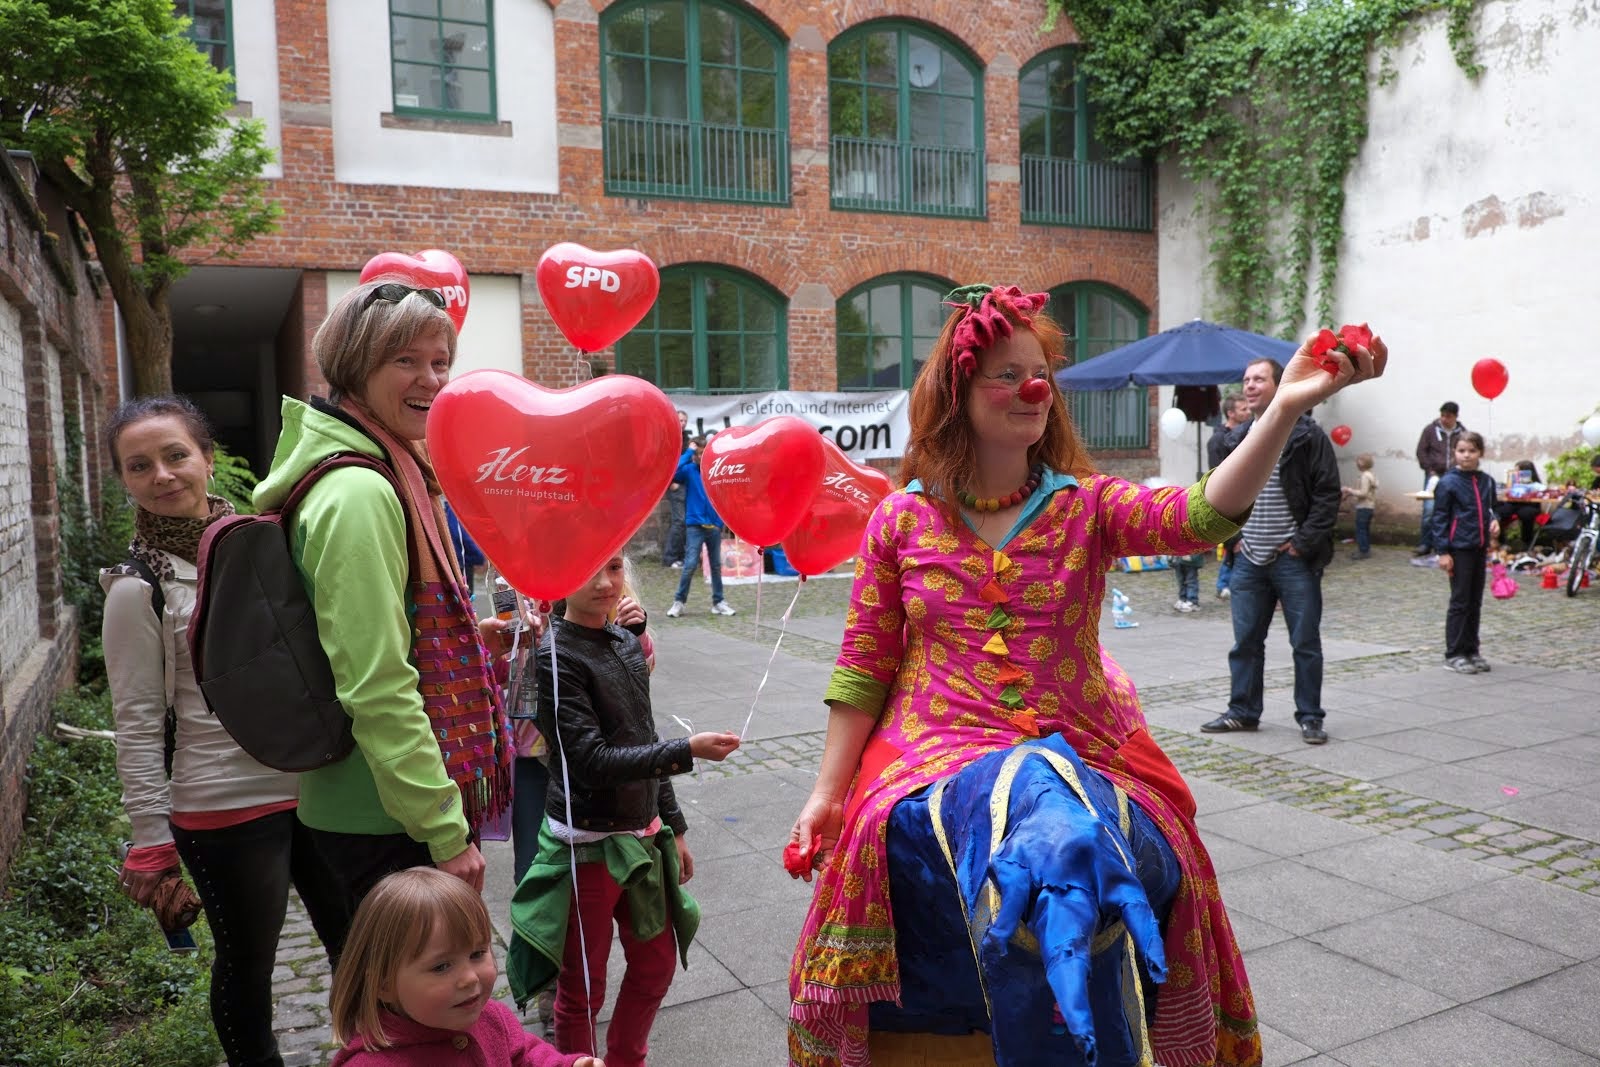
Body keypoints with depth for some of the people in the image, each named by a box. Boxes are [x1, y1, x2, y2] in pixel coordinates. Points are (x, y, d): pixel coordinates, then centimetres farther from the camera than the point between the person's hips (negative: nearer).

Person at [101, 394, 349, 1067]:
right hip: (226, 809, -4)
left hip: (321, 784, 5)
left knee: (356, 943, 17)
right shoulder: (137, 587, -8)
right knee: (247, 964, 13)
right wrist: (151, 840, -8)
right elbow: (139, 725, -8)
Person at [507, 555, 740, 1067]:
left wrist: (674, 827, 16)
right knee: (583, 986, 8)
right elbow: (592, 760, -23)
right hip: (587, 844, -7)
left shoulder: (629, 645, 5)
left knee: (657, 965, 19)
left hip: (642, 836, 7)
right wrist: (687, 750, -30)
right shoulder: (556, 656, -16)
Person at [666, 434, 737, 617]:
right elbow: (673, 473, -24)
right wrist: (688, 452, -19)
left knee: (716, 565, 11)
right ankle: (679, 602, 3)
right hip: (695, 525, -3)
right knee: (690, 565, -8)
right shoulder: (689, 470, -4)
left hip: (714, 525, 3)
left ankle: (718, 602, 20)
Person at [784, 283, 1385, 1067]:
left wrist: (1285, 408, -33)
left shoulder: (1088, 507, 2)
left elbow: (1201, 515, -18)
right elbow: (863, 669, 4)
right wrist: (826, 792, 3)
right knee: (885, 843, -23)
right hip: (933, 762, -1)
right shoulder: (901, 520, 1)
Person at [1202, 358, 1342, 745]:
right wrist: (1234, 536, 7)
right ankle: (1242, 711, 22)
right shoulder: (1238, 438, 9)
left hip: (1294, 559, -5)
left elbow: (1327, 494, -9)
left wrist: (1304, 543, -13)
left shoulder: (1307, 435, -8)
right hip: (1249, 560, 5)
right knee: (1245, 640, 11)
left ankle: (1310, 717, 15)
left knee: (1305, 643, 4)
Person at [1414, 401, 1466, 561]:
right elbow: (1421, 451, 1)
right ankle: (1425, 546, -3)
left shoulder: (1462, 432, 6)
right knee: (1430, 510, -10)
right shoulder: (1430, 429, 0)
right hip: (1434, 475, -2)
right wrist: (1431, 471, -6)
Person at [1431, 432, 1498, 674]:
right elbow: (1440, 518, -8)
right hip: (1459, 549, -6)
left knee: (1475, 602, 12)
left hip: (1480, 548, 6)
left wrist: (1494, 521, -1)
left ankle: (1471, 650, 22)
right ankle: (1454, 654, 5)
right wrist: (1443, 551, -12)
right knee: (1460, 602, -2)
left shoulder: (1486, 482, 7)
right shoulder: (1448, 482, -9)